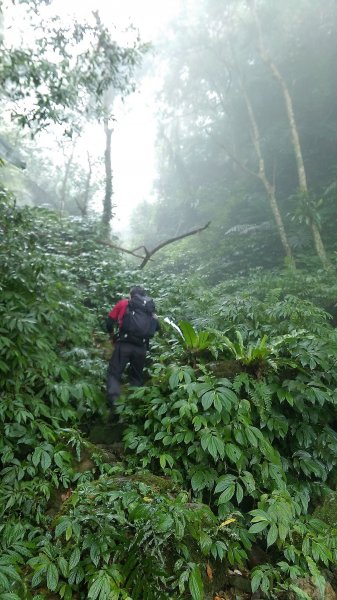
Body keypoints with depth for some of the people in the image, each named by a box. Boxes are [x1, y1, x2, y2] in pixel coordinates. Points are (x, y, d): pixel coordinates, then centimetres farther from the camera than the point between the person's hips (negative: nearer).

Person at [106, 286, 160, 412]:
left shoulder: (123, 303, 13)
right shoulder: (150, 309, 22)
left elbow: (110, 320, 11)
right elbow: (157, 327, 16)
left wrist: (111, 332, 29)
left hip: (124, 344, -3)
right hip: (141, 347, 3)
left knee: (114, 373, 2)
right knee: (137, 377, 17)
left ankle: (114, 404, -16)